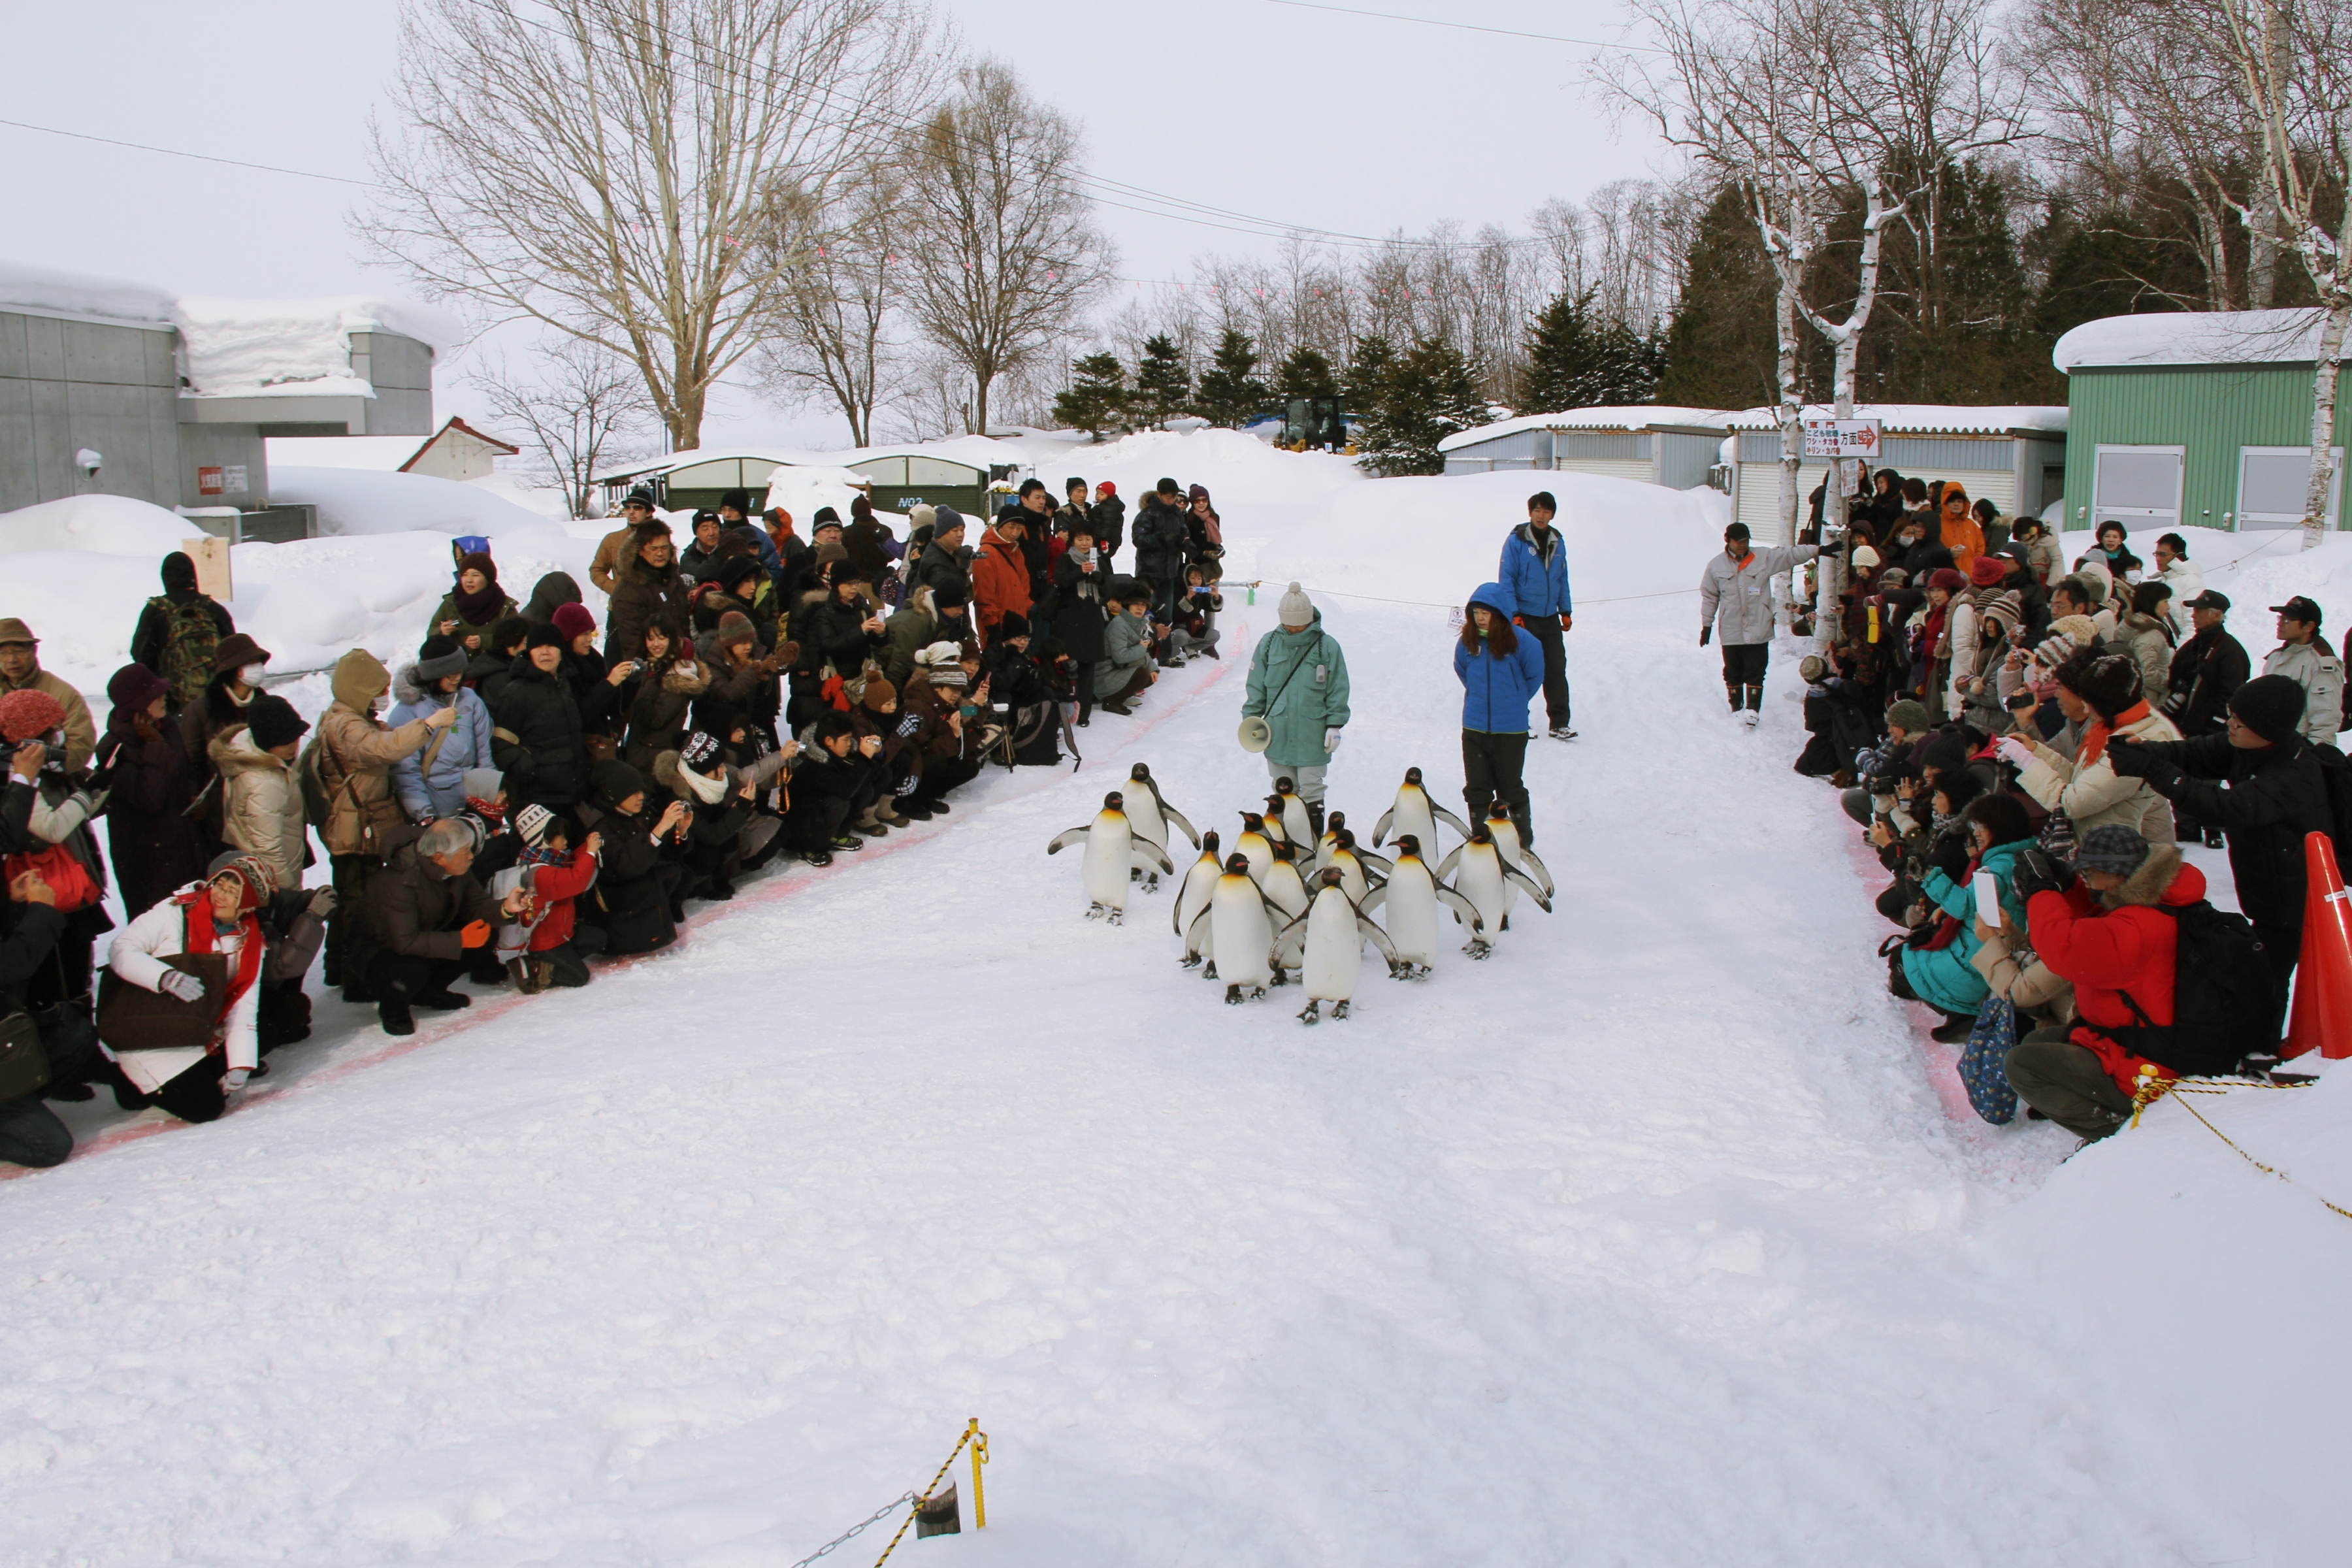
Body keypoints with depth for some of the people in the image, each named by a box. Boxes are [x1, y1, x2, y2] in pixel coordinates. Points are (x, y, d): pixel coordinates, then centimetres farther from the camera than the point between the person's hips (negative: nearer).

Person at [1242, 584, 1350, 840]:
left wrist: (1335, 725, -3)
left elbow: (1338, 691, 1)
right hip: (1278, 733, 2)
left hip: (1312, 736, -2)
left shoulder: (1326, 646, -3)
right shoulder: (1269, 643, 2)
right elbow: (1256, 686, 9)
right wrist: (1251, 718, 4)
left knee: (1311, 793, 1)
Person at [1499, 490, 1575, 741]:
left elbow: (1562, 579, 16)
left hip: (1550, 618, 4)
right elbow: (1506, 578, -8)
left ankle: (1559, 723, 6)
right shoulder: (1516, 541, -8)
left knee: (1557, 670, 2)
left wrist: (1566, 611, 13)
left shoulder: (1557, 542, 7)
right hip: (1524, 618, -4)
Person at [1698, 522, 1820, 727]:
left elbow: (1790, 554, -3)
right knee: (1733, 672, 10)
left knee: (1755, 672, -2)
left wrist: (1819, 550, -14)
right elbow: (1709, 597, 8)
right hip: (1731, 631, 1)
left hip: (1758, 631, -1)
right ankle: (1736, 709, 22)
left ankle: (1752, 710, 1)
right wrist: (1706, 624, 8)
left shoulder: (1764, 558, 1)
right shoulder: (1716, 565, 2)